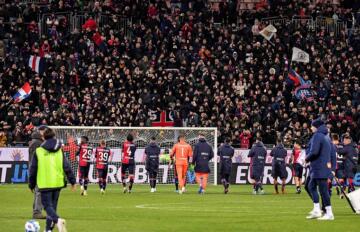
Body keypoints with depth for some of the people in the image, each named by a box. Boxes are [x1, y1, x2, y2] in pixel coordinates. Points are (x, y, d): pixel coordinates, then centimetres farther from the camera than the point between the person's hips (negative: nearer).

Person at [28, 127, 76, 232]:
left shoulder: (38, 151, -3)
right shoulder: (59, 150, 5)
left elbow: (33, 170, 1)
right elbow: (67, 167, 2)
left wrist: (32, 184, 12)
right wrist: (72, 181, 8)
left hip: (45, 184, -4)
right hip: (57, 183, 4)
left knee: (47, 205, -5)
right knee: (53, 205, 14)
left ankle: (58, 221, -32)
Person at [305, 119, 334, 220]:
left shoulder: (317, 136, -13)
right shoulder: (326, 136, 16)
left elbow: (314, 151, -23)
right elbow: (330, 151, 20)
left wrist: (307, 158, -6)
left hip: (319, 168, -10)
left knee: (323, 189, -7)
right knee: (311, 186, 17)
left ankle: (329, 213, -5)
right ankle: (316, 210, 15)